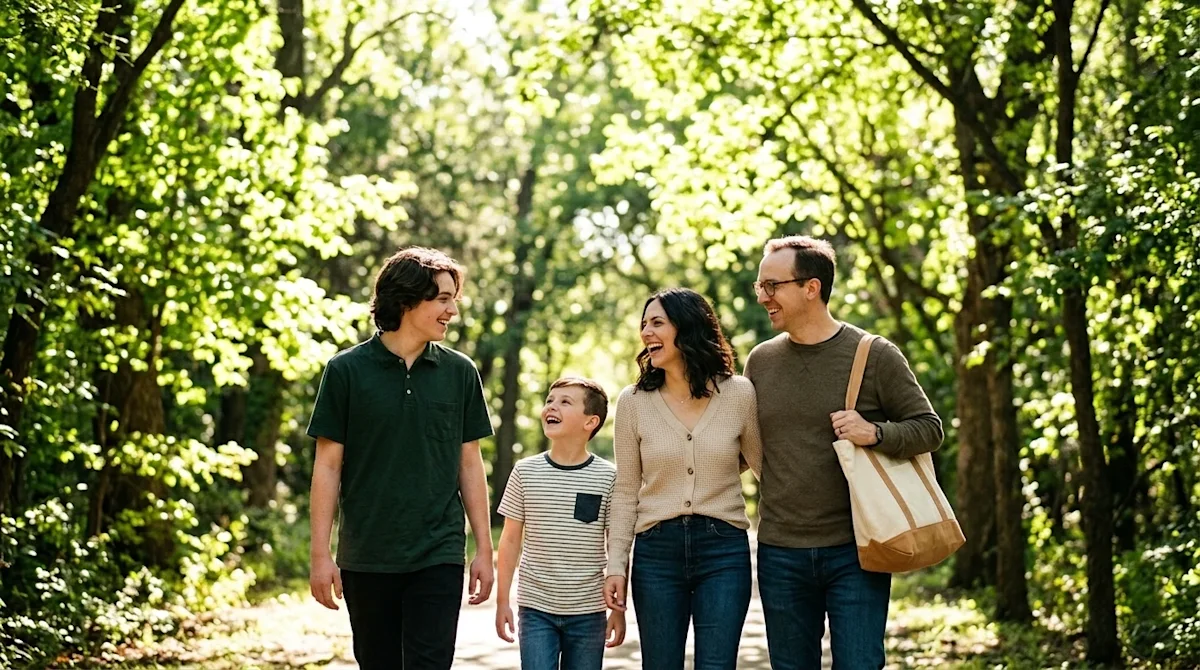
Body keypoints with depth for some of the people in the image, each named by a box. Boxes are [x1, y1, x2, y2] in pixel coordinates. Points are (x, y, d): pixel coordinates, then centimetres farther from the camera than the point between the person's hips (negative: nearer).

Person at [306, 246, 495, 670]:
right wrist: (320, 555, -5)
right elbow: (328, 465, -1)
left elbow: (469, 464, 9)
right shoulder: (347, 371, -2)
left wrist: (484, 549, 6)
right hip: (366, 558, 0)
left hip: (438, 557, 1)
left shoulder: (460, 373, 4)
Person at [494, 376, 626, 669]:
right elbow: (511, 539, 6)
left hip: (588, 612, 0)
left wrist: (619, 609, 2)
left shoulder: (608, 477, -3)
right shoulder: (526, 472, 0)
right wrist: (502, 601, 3)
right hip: (536, 609, 0)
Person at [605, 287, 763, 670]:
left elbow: (764, 466, 12)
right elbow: (626, 493, 4)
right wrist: (616, 565, 1)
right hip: (656, 551, 1)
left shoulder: (739, 394, -2)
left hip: (724, 550, -1)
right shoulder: (633, 401, 1)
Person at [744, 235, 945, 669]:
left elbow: (929, 429, -1)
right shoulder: (761, 361, 8)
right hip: (780, 554, 4)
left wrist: (875, 433, -19)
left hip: (854, 551, -4)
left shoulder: (875, 356, -4)